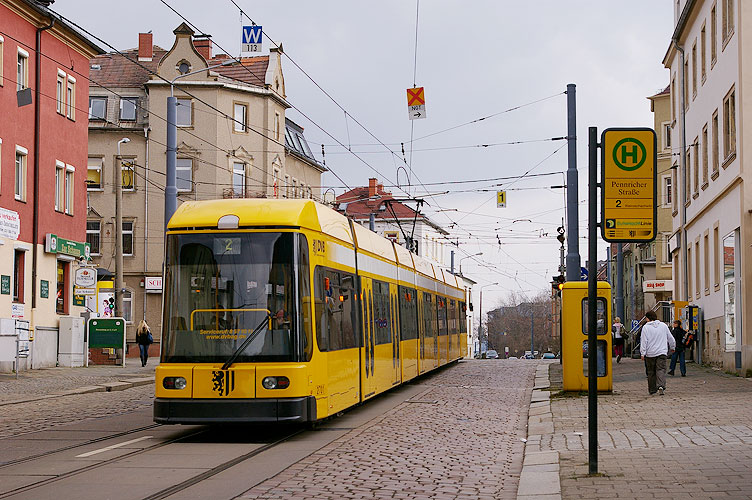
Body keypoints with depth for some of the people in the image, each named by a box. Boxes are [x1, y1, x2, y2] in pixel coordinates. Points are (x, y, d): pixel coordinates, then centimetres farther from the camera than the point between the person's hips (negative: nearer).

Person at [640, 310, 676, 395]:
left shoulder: (646, 327, -4)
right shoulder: (663, 325, 7)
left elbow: (643, 341, -8)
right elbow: (670, 338, 15)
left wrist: (642, 353, -6)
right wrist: (672, 347, 31)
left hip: (650, 353, -1)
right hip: (662, 352, 1)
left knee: (651, 372, 9)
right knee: (661, 370, -6)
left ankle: (652, 389, 15)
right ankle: (661, 386, -28)